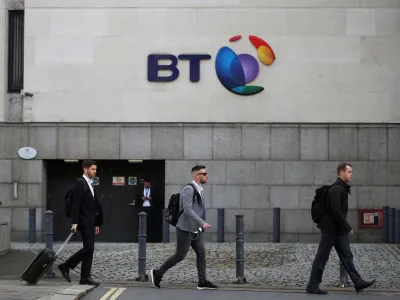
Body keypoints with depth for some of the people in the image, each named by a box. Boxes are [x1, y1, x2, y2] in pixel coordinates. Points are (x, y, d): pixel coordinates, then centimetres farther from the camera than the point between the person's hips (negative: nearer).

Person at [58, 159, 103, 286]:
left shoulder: (90, 185, 19)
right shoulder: (80, 183, -9)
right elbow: (76, 203, -16)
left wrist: (96, 223, 20)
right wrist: (75, 222, -21)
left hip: (90, 222, 9)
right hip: (83, 222, -9)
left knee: (88, 249, 8)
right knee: (89, 248, -9)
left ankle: (66, 266, 14)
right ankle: (85, 277, -1)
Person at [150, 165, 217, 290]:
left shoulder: (198, 190, 11)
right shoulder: (188, 189, -18)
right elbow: (187, 210, -27)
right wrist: (202, 223, -33)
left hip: (195, 229, 9)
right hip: (185, 229, -9)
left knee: (201, 253, 2)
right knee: (180, 256, -2)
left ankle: (202, 282, 3)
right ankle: (158, 273, 12)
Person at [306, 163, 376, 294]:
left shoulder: (342, 188, 14)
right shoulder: (336, 189, -17)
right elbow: (336, 211, -23)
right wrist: (348, 228, -19)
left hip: (339, 230, 10)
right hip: (331, 229, -10)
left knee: (347, 256, 8)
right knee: (321, 258, -3)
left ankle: (358, 282, 9)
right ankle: (312, 286, 3)